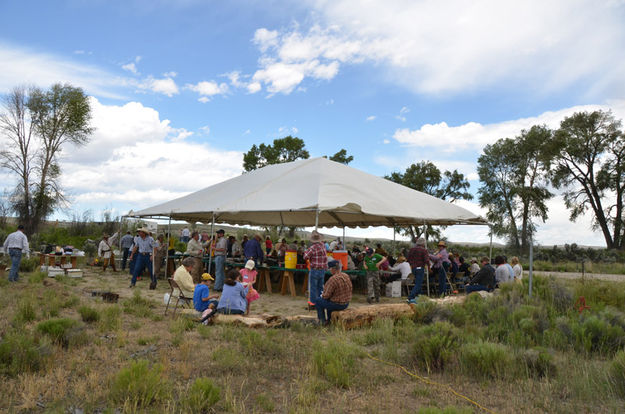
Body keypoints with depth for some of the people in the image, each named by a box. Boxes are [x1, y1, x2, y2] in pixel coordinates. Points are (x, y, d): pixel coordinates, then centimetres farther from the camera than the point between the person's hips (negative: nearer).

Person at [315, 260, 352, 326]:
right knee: (328, 300, 34)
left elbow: (326, 296, -22)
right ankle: (329, 320, 38)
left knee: (318, 301, 14)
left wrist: (322, 295, 3)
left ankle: (322, 321, 21)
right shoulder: (346, 276, -1)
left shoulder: (333, 279, -25)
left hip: (337, 305, -8)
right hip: (346, 304, 8)